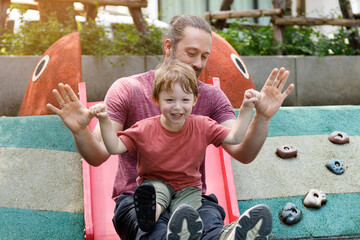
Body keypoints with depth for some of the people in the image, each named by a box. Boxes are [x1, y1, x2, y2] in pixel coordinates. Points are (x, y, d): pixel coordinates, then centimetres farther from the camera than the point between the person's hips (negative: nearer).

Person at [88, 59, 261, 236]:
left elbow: (234, 137, -1)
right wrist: (104, 121, -23)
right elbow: (115, 147, -9)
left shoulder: (202, 127, -4)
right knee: (153, 191, -38)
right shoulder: (145, 129, -8)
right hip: (155, 182, -3)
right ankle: (149, 214, -63)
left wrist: (246, 108, -11)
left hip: (188, 185, 3)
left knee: (184, 211, -30)